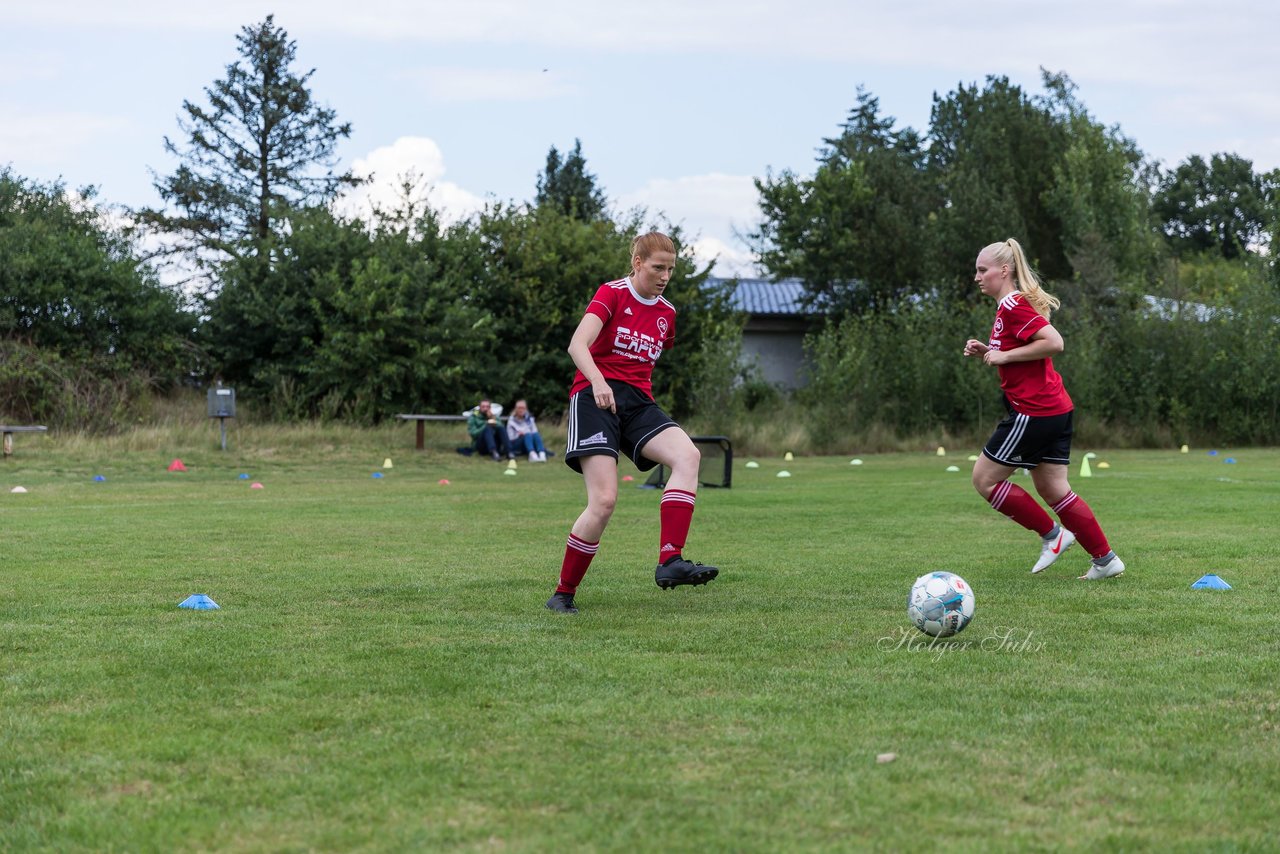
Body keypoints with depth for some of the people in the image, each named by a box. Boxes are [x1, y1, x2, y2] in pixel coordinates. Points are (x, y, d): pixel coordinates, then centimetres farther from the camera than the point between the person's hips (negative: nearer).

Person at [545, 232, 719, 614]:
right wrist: (597, 381, -35)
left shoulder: (666, 313, 17)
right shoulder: (612, 293, -2)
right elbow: (577, 344, -18)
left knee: (687, 454, -25)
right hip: (595, 397, -6)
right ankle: (563, 594, -2)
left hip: (638, 403, 6)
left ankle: (670, 562, -35)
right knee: (604, 500, -19)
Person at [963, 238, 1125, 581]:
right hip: (1056, 409, 10)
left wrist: (1004, 356, -17)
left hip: (1034, 411, -10)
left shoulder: (1012, 305, -14)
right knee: (1053, 489, 12)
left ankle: (1052, 535, 4)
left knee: (984, 478, -1)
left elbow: (1054, 343, -24)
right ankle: (1105, 559, 12)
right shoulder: (1013, 304, 18)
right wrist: (987, 351, 11)